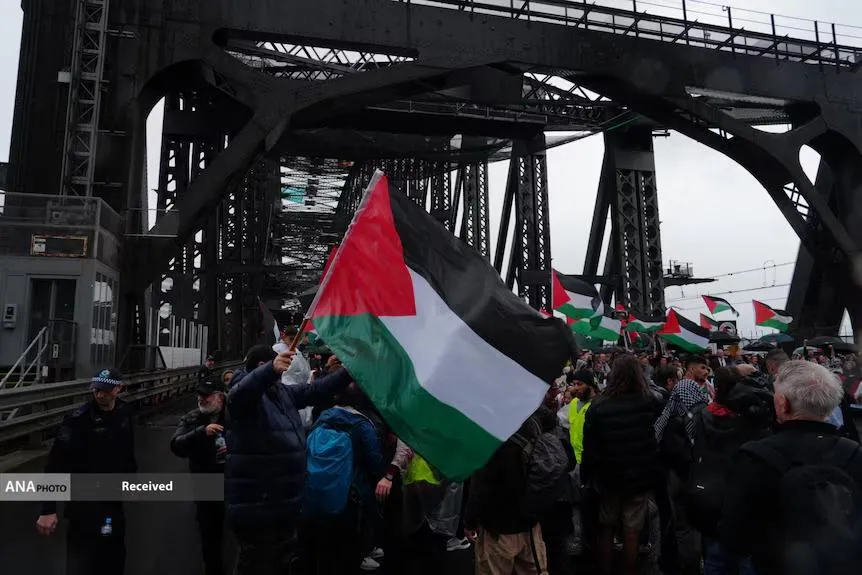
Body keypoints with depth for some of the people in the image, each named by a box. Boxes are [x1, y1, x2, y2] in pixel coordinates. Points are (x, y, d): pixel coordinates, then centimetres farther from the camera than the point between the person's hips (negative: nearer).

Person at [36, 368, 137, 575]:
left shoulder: (124, 413, -4)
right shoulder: (79, 419, -21)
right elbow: (56, 463, -23)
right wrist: (48, 509, -27)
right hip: (84, 499, -5)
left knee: (115, 553, 19)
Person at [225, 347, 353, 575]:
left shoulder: (284, 392, 11)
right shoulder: (246, 394, -15)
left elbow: (316, 390, 16)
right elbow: (240, 392, -38)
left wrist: (347, 373, 9)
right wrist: (272, 369, -56)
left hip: (285, 502, 9)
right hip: (256, 505, -9)